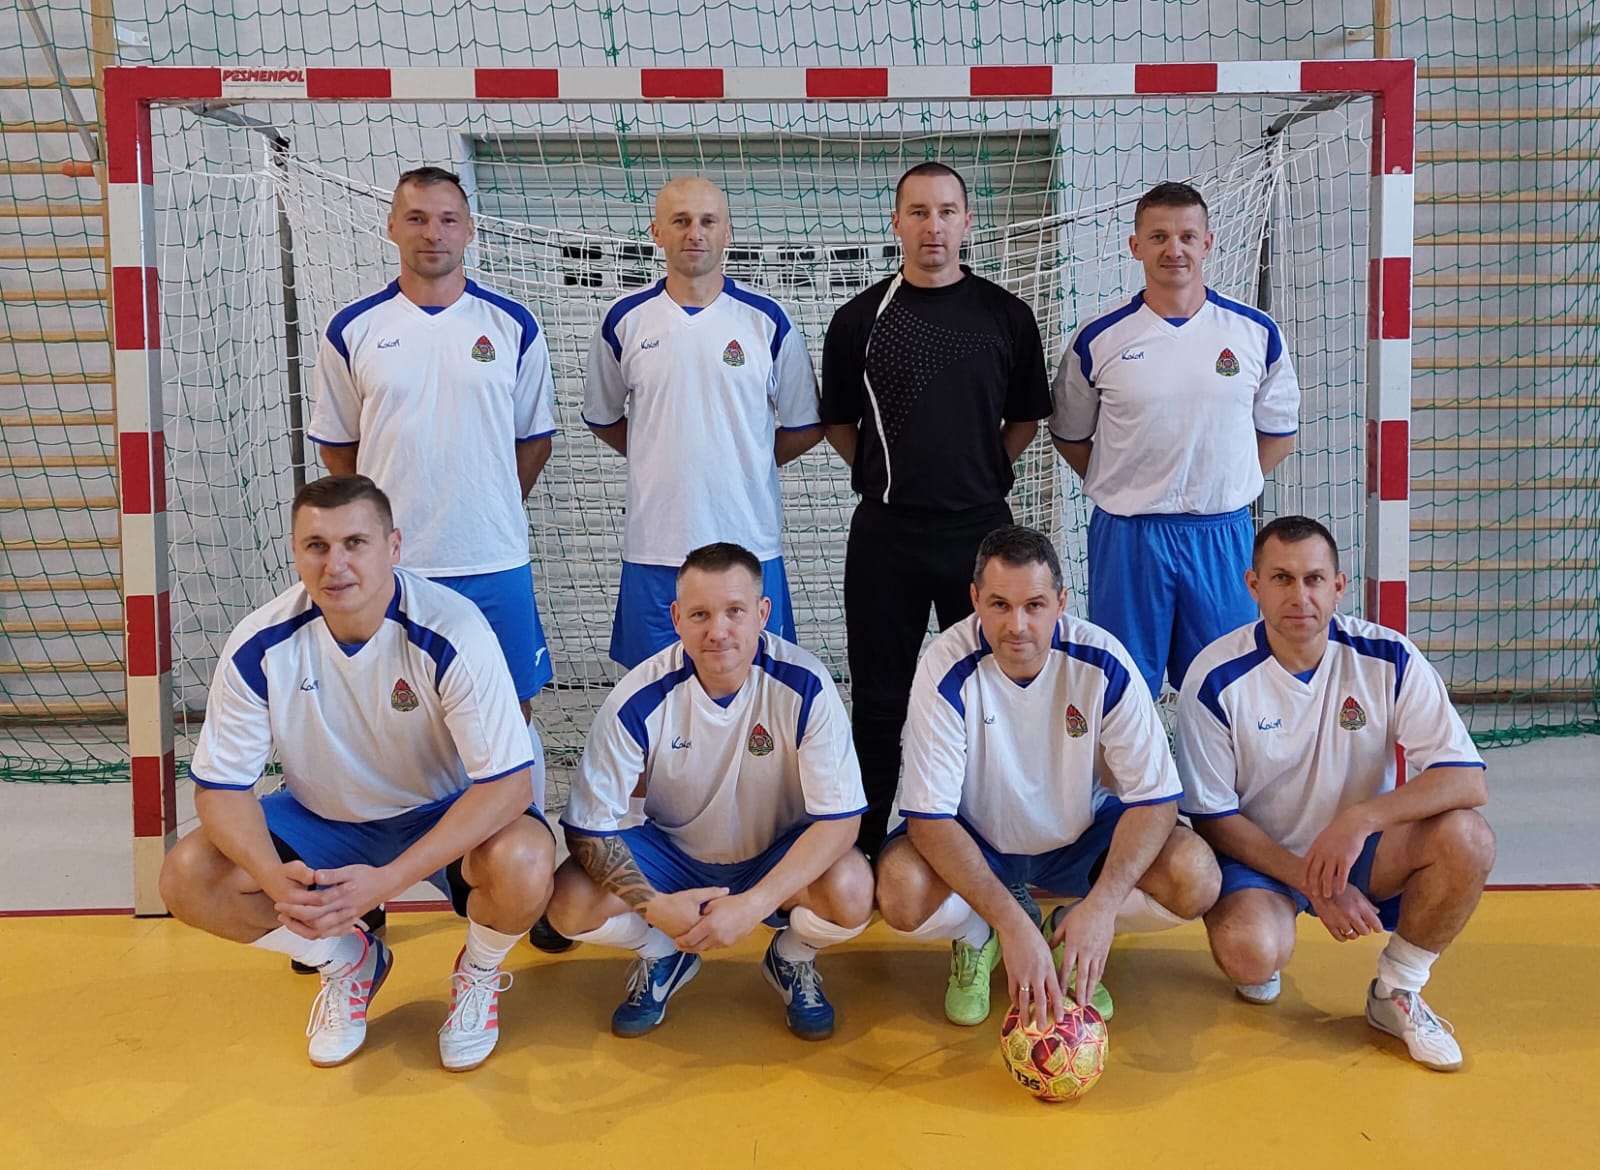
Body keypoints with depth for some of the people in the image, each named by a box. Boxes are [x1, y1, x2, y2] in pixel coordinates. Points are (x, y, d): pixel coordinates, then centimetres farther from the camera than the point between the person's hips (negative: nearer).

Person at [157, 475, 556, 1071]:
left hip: (446, 816, -3)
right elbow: (220, 785, -11)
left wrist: (386, 880, -37)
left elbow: (508, 782, -29)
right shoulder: (260, 645, -18)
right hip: (323, 819, 4)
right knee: (187, 878, -16)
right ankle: (348, 960, 11)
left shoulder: (452, 632, -28)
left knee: (523, 863, -35)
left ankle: (479, 971, 4)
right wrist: (274, 877, -32)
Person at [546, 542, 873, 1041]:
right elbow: (589, 824, -15)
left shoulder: (804, 685, -24)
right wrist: (656, 907, -27)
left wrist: (752, 905, -32)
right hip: (673, 852, 1)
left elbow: (839, 818, -22)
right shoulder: (642, 697, -22)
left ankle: (792, 957, 6)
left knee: (851, 892, -32)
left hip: (778, 855, -1)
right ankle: (663, 955, 11)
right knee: (570, 903, -25)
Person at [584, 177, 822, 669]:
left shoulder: (767, 320, 0)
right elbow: (602, 418, 16)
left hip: (749, 545, -1)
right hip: (654, 548, 1)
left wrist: (744, 463, 5)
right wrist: (666, 461, 9)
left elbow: (805, 426, 7)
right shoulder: (625, 320, 3)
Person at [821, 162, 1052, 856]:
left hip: (980, 528, 1)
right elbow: (838, 421, 12)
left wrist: (983, 474, 7)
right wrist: (887, 475, 7)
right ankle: (866, 844, 19)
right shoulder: (860, 319, 3)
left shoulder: (1005, 316, 4)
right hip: (886, 533, 0)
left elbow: (1025, 418, 13)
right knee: (880, 697, 7)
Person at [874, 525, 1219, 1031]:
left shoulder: (1102, 663, -21)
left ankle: (1072, 936, 6)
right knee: (901, 892, -32)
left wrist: (1102, 904, -33)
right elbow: (930, 817, -26)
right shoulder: (947, 670, -25)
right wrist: (1011, 922, -38)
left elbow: (1156, 798, -18)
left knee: (1196, 880, -23)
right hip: (975, 840, -1)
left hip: (1082, 834, 2)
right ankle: (977, 937, 5)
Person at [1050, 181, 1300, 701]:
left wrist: (1222, 487, 5)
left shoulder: (1256, 333, 2)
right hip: (1127, 538, -1)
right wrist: (1123, 489, 4)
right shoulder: (1098, 340, -1)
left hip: (1224, 536, 1)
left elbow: (1279, 433, 13)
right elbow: (1069, 436, 10)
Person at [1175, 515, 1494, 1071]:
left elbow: (1468, 780, -18)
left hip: (1361, 847, 3)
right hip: (1258, 853, -2)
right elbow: (1213, 818, -11)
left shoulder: (1388, 660, -13)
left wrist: (1360, 819, -33)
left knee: (1466, 837, -26)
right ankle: (1267, 952, 10)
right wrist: (1312, 883, -18)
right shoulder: (1217, 679, -17)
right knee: (1250, 954, -33)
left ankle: (1396, 994, -1)